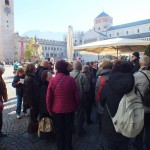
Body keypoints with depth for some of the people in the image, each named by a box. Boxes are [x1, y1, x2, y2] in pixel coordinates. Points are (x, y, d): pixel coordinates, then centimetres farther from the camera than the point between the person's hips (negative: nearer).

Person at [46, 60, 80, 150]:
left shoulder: (53, 80, -14)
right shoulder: (71, 79, -14)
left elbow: (48, 97, -10)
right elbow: (77, 96, -10)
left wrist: (49, 109, 6)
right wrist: (76, 107, 7)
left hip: (57, 110, 0)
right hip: (70, 109, 0)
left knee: (59, 131, 19)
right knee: (68, 130, 18)